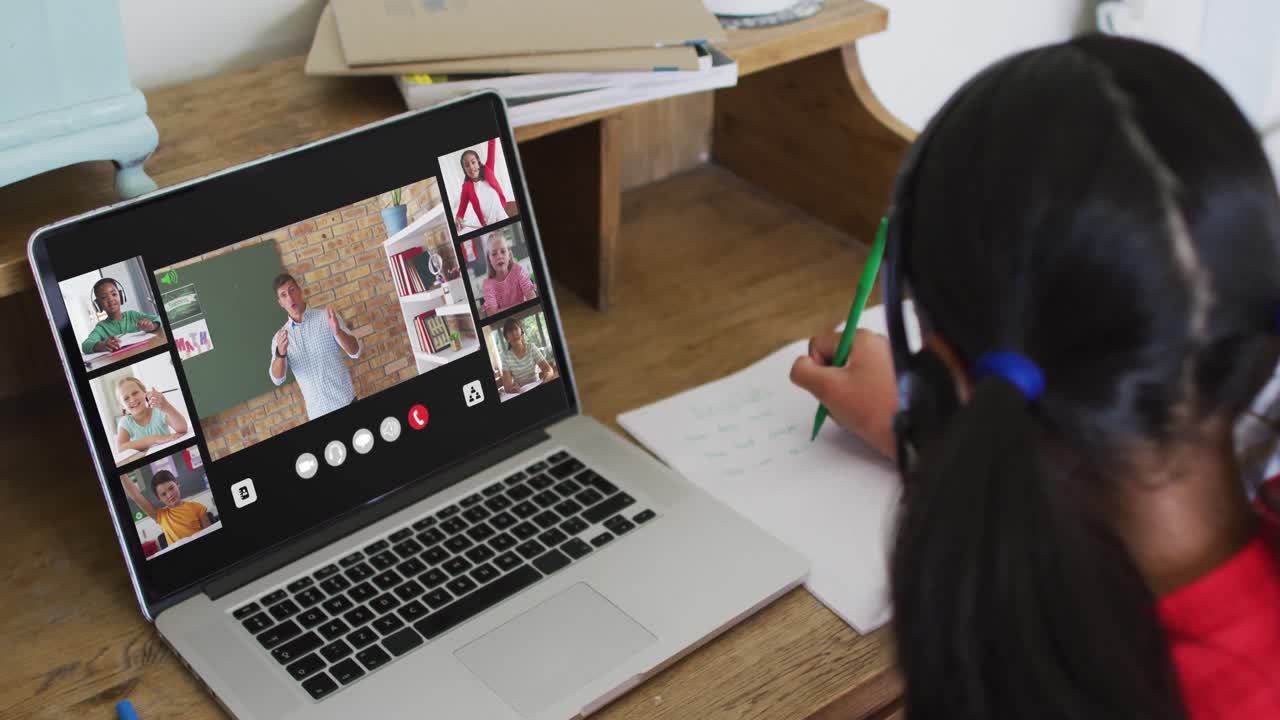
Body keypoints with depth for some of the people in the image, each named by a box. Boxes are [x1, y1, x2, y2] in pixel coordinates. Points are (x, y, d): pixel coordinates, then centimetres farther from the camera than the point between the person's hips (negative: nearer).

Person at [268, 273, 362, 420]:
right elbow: (277, 379, -4)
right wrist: (280, 353, -23)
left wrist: (338, 331, -26)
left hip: (345, 403, -2)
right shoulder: (279, 337, 6)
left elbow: (355, 352, -7)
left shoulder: (326, 318, -1)